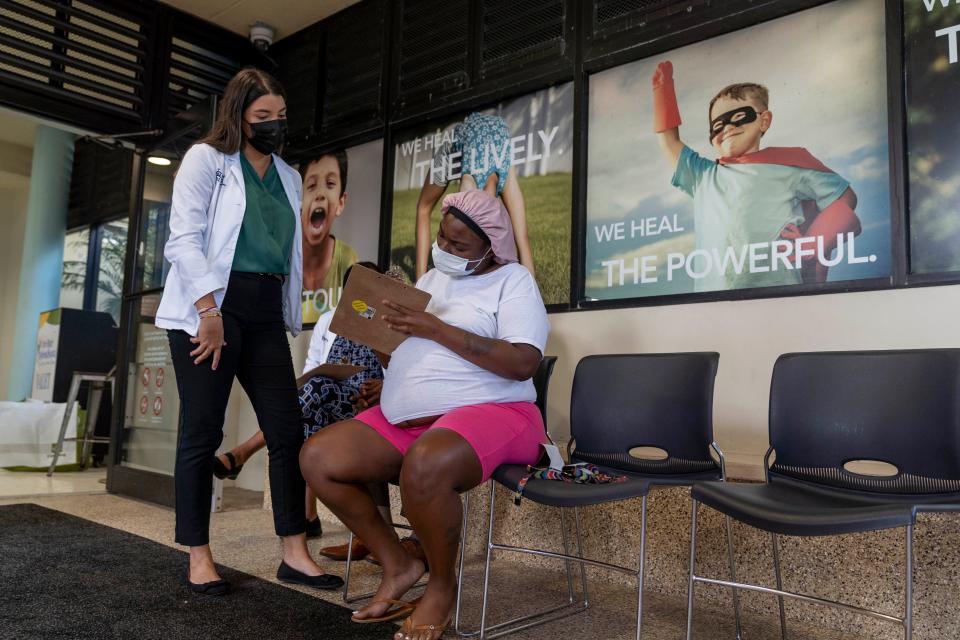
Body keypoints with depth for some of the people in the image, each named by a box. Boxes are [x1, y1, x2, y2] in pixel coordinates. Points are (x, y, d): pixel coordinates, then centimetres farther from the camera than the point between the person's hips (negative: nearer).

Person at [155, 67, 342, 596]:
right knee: (202, 431, -1)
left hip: (266, 312, 5)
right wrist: (209, 310, -17)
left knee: (287, 430, 0)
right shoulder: (206, 158, 3)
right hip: (209, 307, -5)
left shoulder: (288, 177, 19)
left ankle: (294, 553, 8)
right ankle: (199, 556, 11)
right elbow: (184, 237, -8)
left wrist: (290, 319, 13)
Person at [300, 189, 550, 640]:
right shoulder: (431, 279, 19)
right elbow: (402, 345, 17)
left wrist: (437, 329, -19)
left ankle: (442, 583, -9)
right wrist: (383, 325, -6)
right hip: (404, 419, 8)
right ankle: (396, 564, 6)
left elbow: (523, 363, -18)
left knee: (425, 466, -39)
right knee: (317, 458, -8)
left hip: (488, 412, -7)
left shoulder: (512, 281, -3)